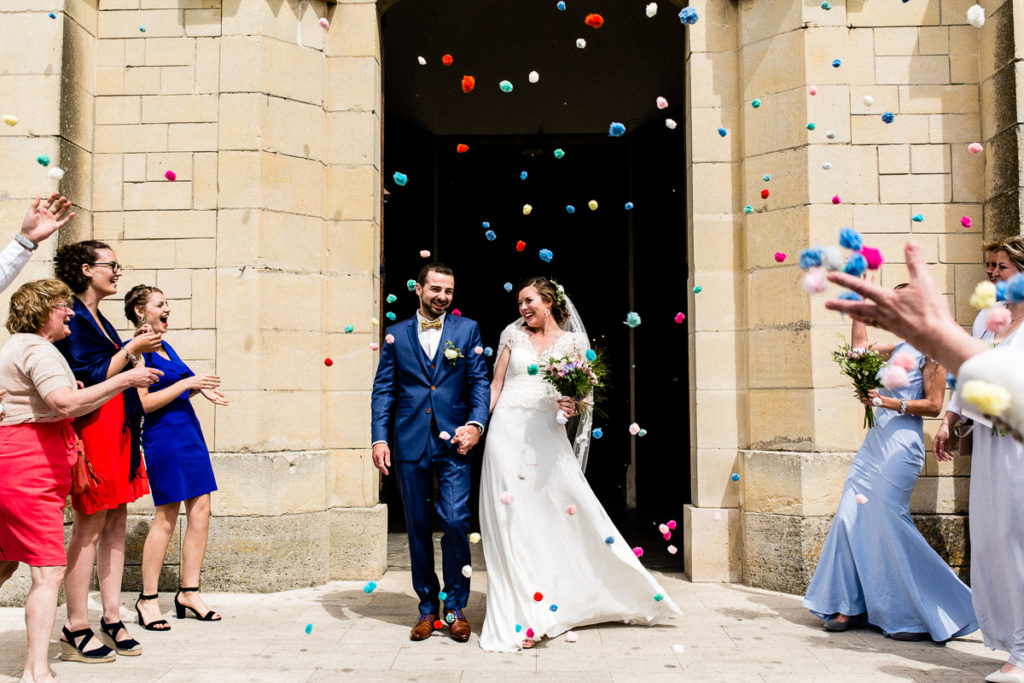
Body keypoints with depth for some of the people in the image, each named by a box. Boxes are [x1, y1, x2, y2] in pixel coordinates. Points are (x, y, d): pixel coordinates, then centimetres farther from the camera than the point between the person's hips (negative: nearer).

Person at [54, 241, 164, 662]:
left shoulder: (97, 318, 19)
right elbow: (88, 380, -15)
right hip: (94, 425, -9)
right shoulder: (74, 318, -9)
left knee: (116, 521, 8)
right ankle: (76, 630, 4)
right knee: (91, 524, -5)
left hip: (119, 426, 9)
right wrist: (131, 350, -12)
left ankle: (111, 619, 15)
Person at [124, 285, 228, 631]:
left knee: (201, 510, 5)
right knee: (166, 518, -2)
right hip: (163, 436, -8)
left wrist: (200, 389, 9)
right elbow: (144, 402, -16)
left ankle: (189, 592, 15)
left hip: (190, 431, 8)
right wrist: (188, 383, -15)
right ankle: (147, 599, 12)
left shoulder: (165, 346, 17)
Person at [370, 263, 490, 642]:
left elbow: (480, 381, 4)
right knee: (418, 528, 8)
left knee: (455, 522, -8)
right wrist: (379, 438, -3)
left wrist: (476, 424, -12)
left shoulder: (467, 330, 8)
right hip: (410, 444, 2)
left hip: (453, 443, -1)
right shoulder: (396, 334, 10)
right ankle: (427, 607, 22)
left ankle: (455, 607, 9)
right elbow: (383, 389, 7)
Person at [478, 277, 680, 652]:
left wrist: (573, 405, -13)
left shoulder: (572, 341, 8)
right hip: (507, 429, 1)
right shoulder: (513, 334, 11)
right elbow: (495, 387, 11)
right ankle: (519, 617, 9)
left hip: (547, 433, -1)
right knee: (511, 520, -1)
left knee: (569, 511, -4)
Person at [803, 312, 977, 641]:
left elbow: (934, 405, -9)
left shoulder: (930, 352, -4)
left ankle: (925, 617, 2)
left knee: (889, 521, -11)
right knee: (850, 517, 3)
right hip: (875, 441, 8)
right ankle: (852, 606, 10)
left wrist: (891, 403, -17)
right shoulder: (899, 349, 18)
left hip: (901, 444, -8)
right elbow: (860, 347, 33)